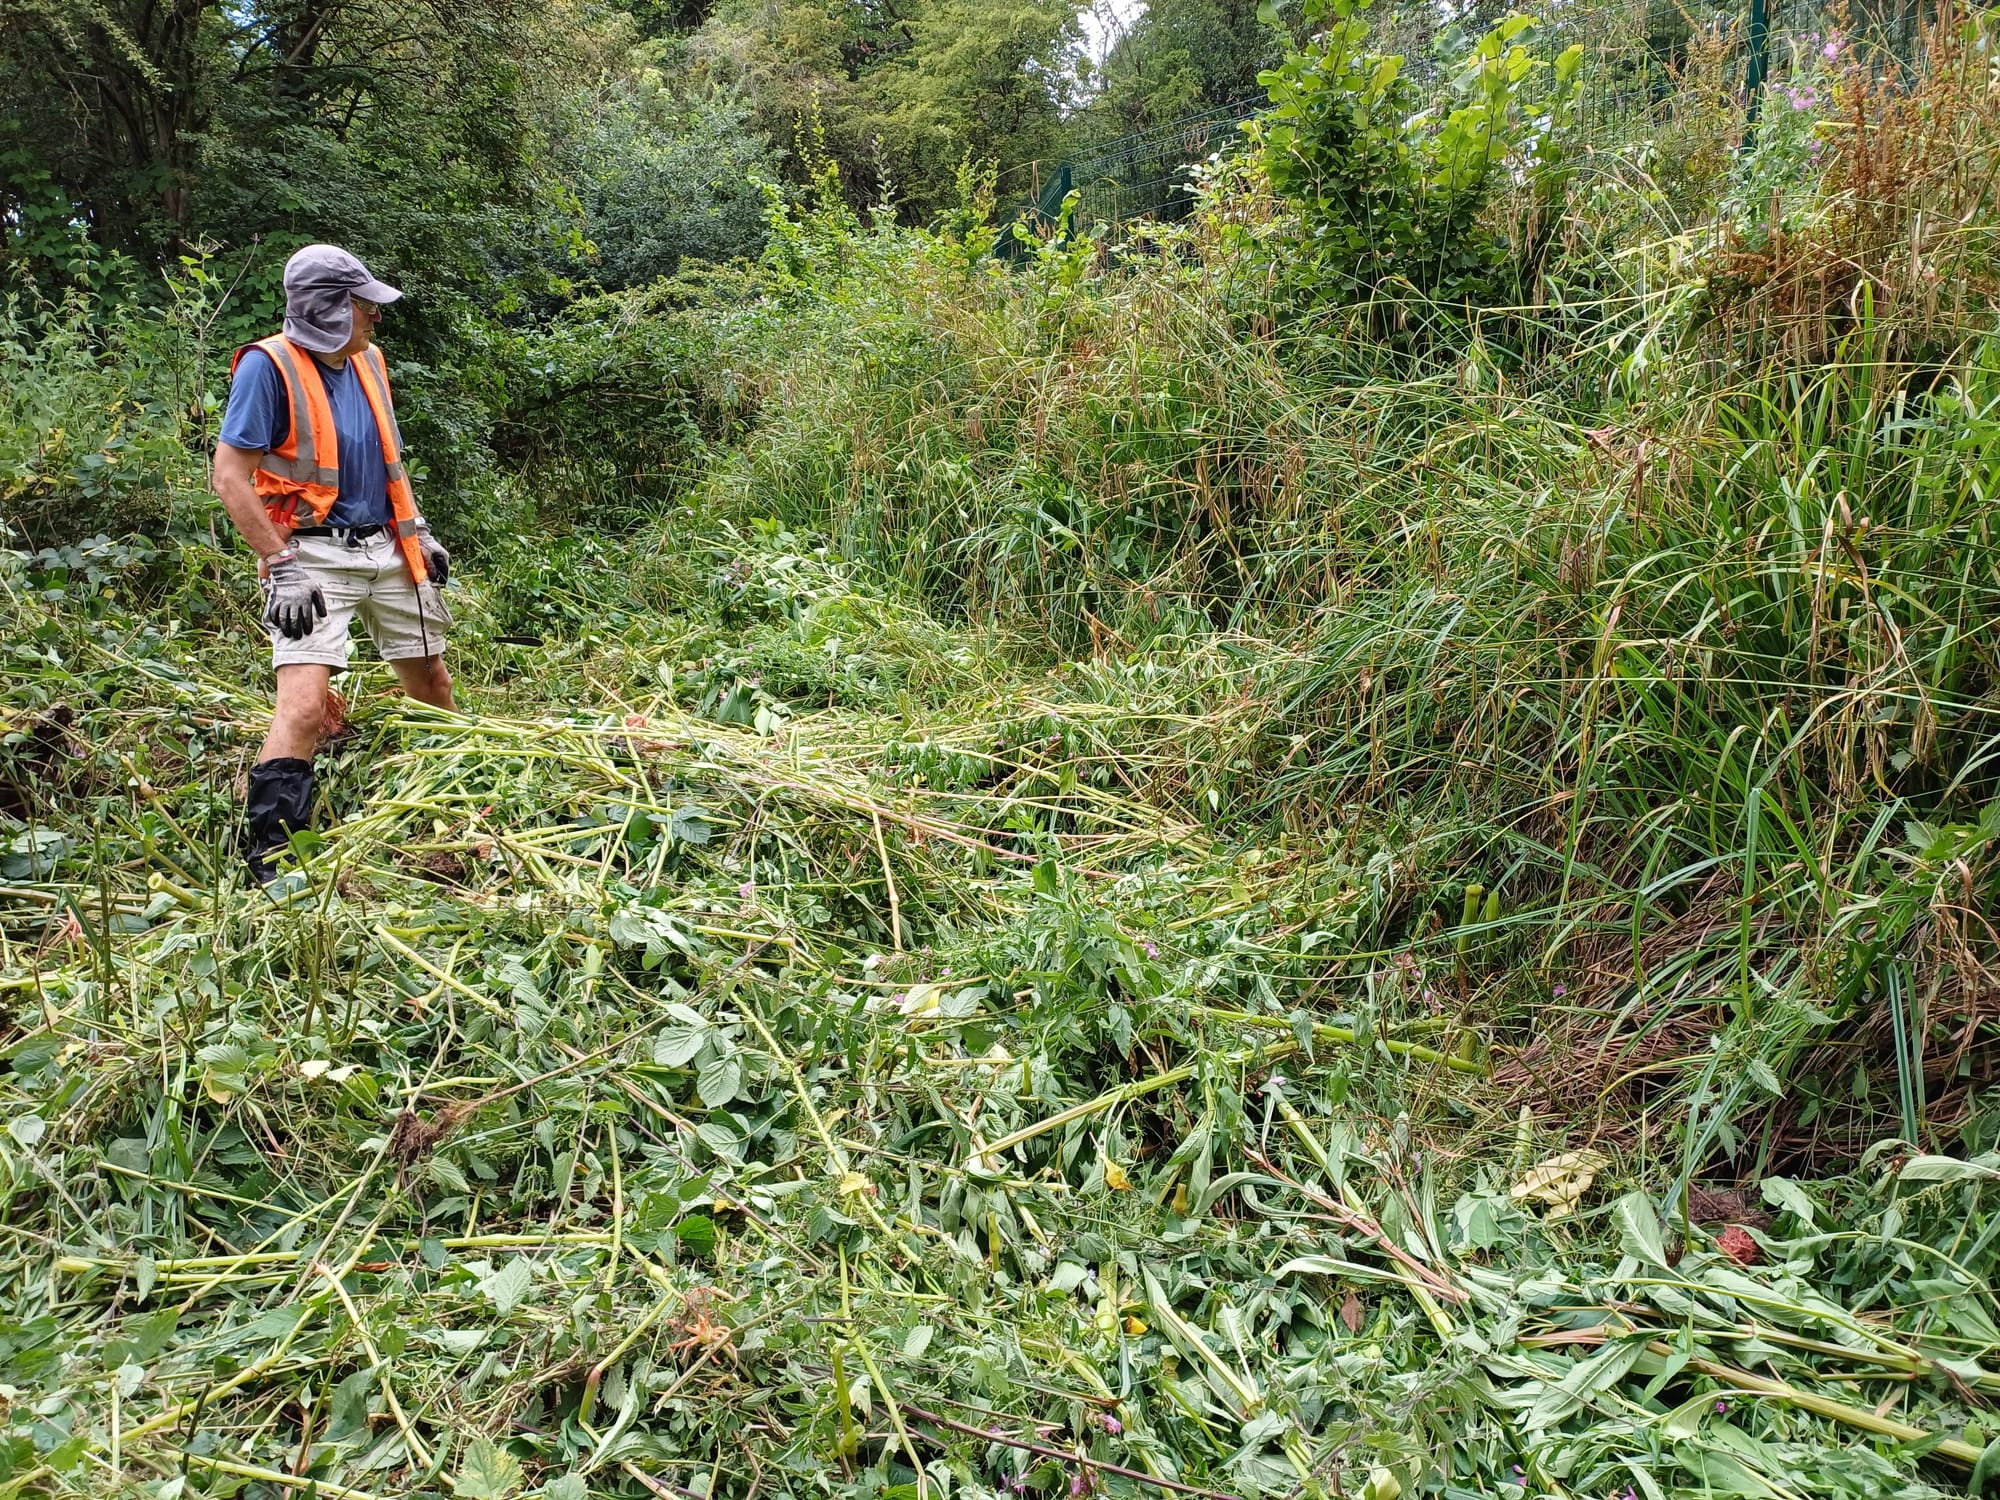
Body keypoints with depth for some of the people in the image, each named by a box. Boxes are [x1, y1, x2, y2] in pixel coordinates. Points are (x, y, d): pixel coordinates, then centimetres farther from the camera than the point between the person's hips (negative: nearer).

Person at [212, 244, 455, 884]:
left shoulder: (367, 360, 10)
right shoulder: (268, 367, -13)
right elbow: (230, 478, -15)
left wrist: (419, 533, 16)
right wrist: (281, 565, -19)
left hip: (385, 549, 7)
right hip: (313, 556, -7)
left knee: (432, 685, 15)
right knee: (304, 705, -17)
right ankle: (266, 859, -10)